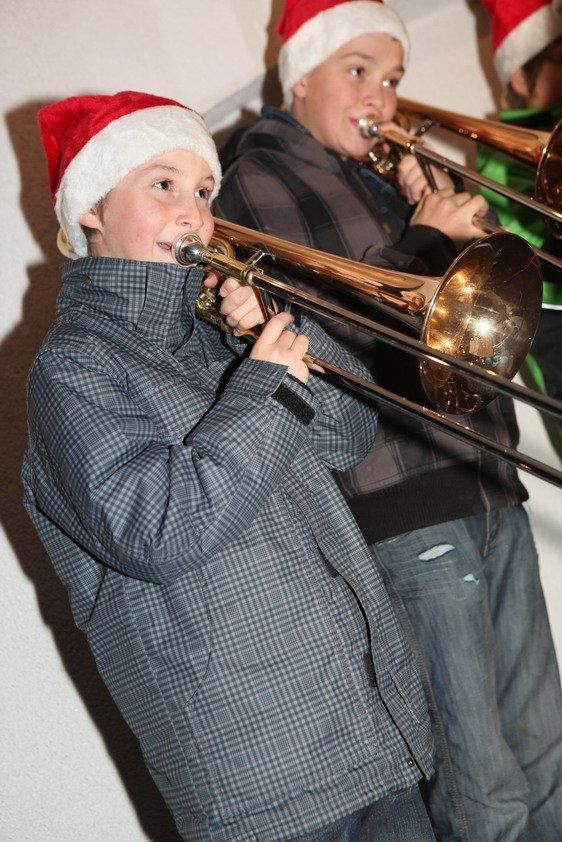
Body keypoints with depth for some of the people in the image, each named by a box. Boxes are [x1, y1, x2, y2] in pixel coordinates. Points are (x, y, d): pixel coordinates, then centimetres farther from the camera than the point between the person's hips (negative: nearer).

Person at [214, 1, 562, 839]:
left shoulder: (379, 181, 22)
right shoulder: (258, 179, 1)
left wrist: (441, 222, 5)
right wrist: (427, 242, -6)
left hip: (487, 484, 8)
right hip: (404, 506, -8)